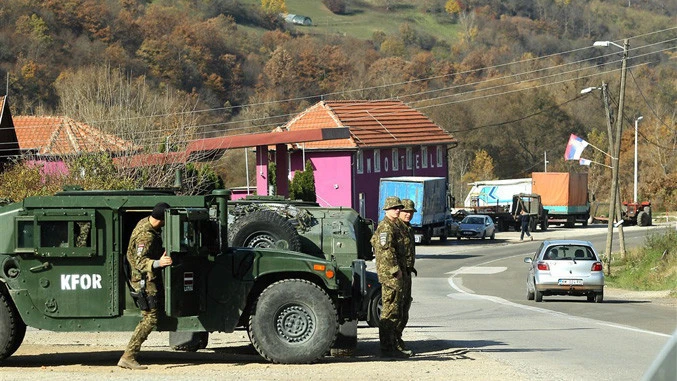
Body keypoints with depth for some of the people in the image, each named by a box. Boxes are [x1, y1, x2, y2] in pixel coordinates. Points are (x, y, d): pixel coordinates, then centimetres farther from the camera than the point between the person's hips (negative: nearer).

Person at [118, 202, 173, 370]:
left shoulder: (146, 222, 6)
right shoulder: (145, 236, -26)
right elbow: (140, 261, -34)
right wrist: (158, 263, -51)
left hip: (152, 278, 11)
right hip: (146, 280, -11)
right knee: (150, 318, -11)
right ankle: (128, 357, -13)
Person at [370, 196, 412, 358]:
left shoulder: (395, 226, 20)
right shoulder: (385, 227, -13)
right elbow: (386, 251, -22)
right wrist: (395, 270, -18)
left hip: (395, 273, 11)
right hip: (390, 274, -11)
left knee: (397, 312, 14)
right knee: (390, 310, -10)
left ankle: (393, 345, 19)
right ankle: (387, 348, -10)